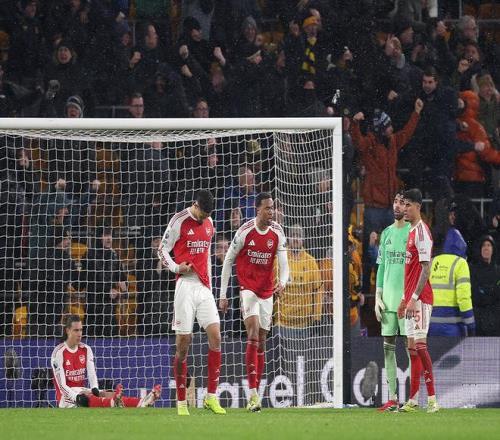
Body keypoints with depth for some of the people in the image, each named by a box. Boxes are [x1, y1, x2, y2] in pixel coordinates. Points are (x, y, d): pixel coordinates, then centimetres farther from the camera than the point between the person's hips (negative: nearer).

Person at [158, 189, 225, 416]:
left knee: (215, 336, -7)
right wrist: (176, 267, -15)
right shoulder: (179, 221, -4)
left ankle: (211, 396, -3)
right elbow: (162, 249, 1)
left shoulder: (208, 223, 14)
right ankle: (181, 402, 2)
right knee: (183, 343, -4)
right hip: (186, 285, -6)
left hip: (204, 287, 6)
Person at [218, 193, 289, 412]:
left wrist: (282, 282, -25)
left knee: (261, 341, 8)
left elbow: (283, 262, -2)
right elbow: (228, 260, -1)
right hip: (247, 288, -5)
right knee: (253, 334, -20)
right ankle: (253, 393, -27)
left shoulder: (277, 233, 1)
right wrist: (223, 295, 0)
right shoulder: (245, 232, -10)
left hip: (267, 291, 5)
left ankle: (255, 394, 14)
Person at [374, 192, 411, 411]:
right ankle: (392, 398, 8)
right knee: (388, 347, 5)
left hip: (407, 297, -6)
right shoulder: (386, 233, 15)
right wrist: (377, 297, 12)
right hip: (388, 298, 6)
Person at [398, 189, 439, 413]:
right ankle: (413, 400, 13)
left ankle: (432, 399, -15)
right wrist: (404, 299, 23)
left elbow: (425, 268, -17)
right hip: (411, 298, 10)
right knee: (412, 347, 10)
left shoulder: (422, 231, -11)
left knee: (419, 344, -14)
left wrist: (414, 298, -22)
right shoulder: (412, 232, 18)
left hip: (420, 299, -10)